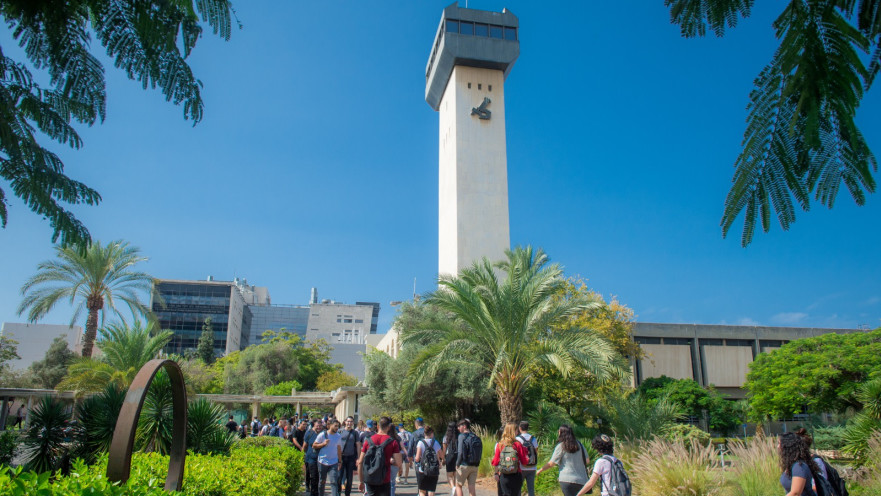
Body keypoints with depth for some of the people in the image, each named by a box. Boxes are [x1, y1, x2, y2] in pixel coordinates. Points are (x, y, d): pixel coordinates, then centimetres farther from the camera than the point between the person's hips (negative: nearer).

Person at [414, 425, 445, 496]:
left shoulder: (420, 443, -7)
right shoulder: (436, 443, 1)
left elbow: (417, 458, -12)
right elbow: (442, 456, 10)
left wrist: (415, 459, 10)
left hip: (422, 470, -2)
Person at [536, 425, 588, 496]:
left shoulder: (561, 446, -4)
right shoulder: (579, 445, 9)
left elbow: (551, 464, -2)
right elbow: (586, 460, 15)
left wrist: (539, 471, 11)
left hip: (567, 480, -5)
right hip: (581, 481, 5)